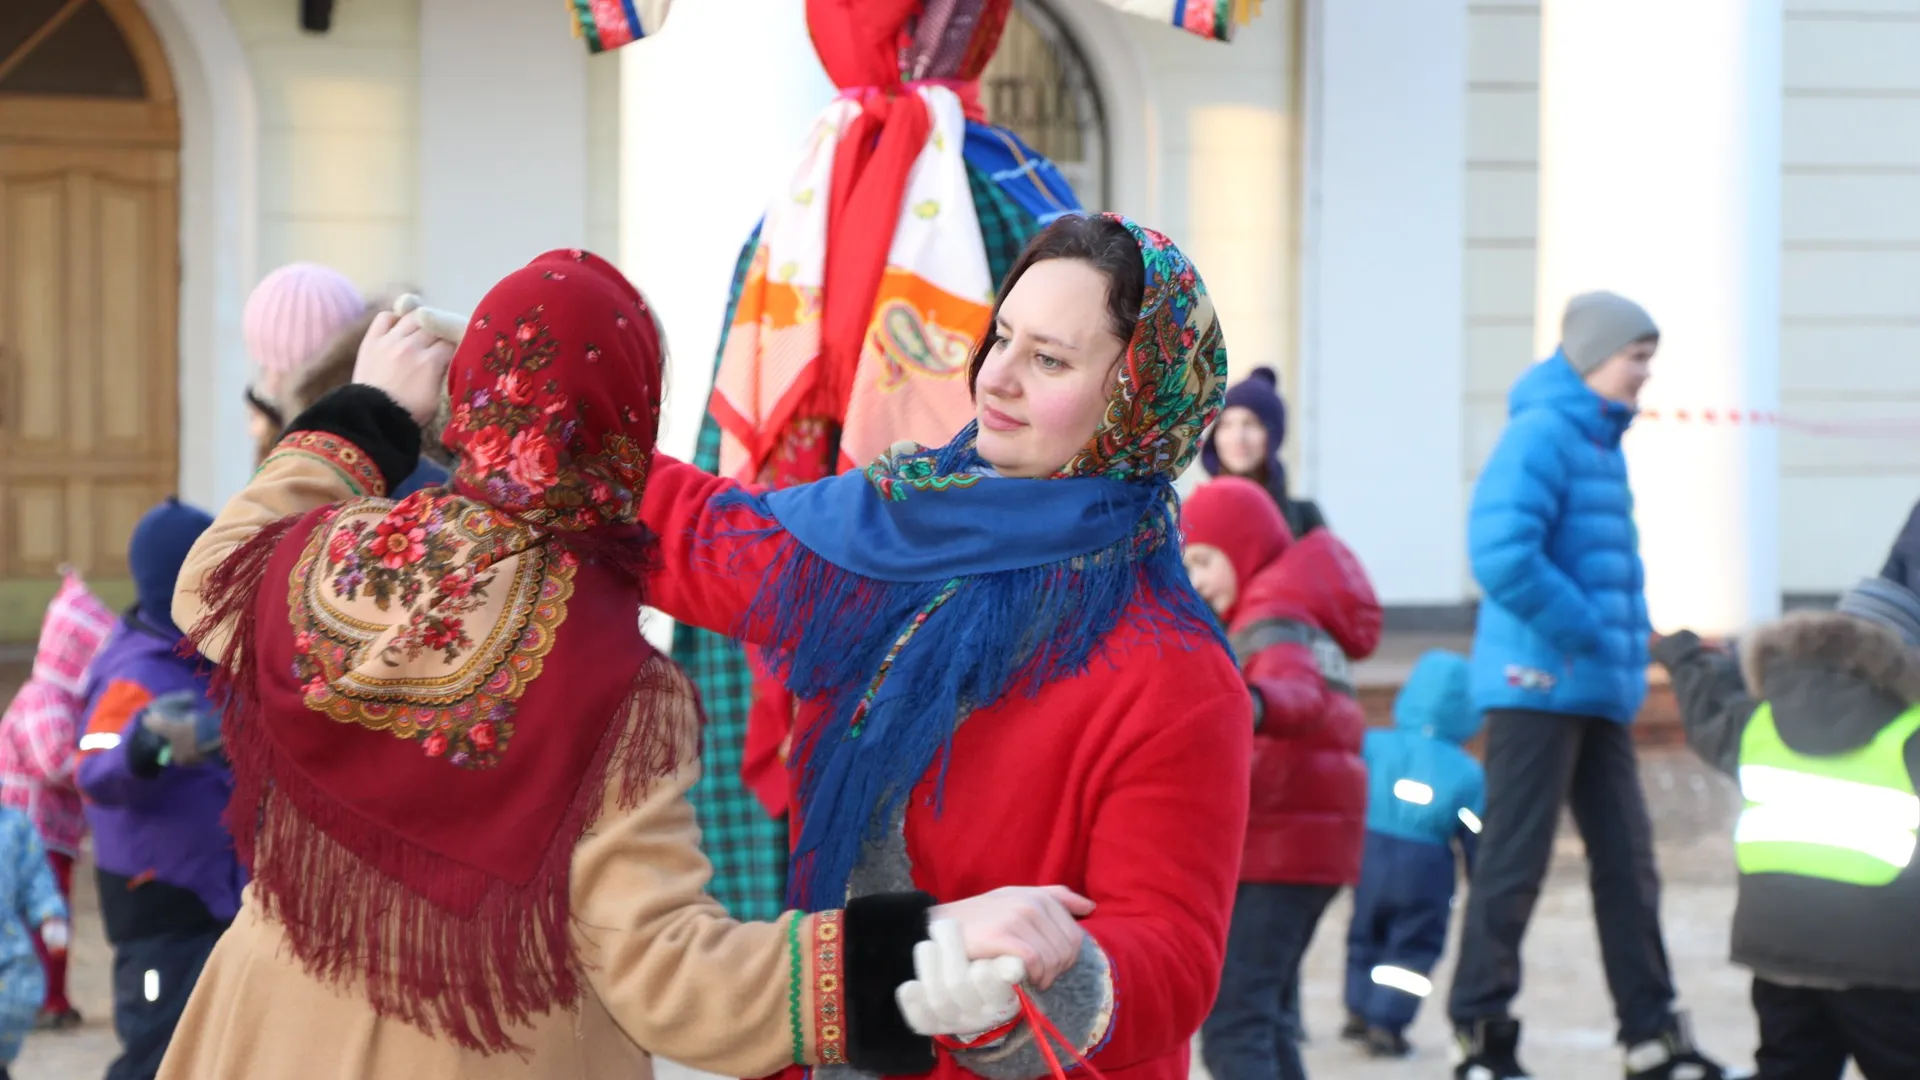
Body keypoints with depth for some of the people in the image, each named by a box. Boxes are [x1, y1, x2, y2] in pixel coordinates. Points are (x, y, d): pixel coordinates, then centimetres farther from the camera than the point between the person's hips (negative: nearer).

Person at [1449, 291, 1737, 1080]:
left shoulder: (1600, 440, 16)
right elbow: (1502, 556, -26)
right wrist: (1584, 630, -18)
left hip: (1597, 690, 9)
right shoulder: (1542, 433, -13)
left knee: (1627, 860, 9)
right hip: (1538, 682, -9)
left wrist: (1626, 646, 12)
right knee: (1515, 861, -4)